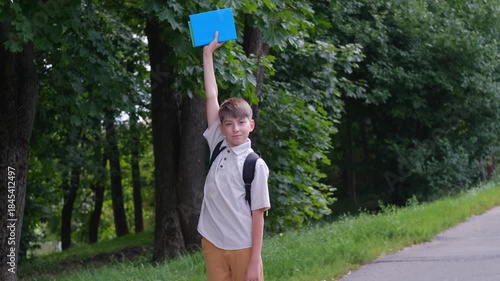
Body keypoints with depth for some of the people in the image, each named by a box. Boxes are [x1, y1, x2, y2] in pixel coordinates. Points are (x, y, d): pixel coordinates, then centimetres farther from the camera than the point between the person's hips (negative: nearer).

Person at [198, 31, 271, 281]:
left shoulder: (256, 165, -6)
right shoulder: (218, 148, 5)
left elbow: (258, 214, -7)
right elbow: (211, 96, 7)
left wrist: (255, 261, -10)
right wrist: (208, 53, 9)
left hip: (243, 248, -4)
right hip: (213, 244, 4)